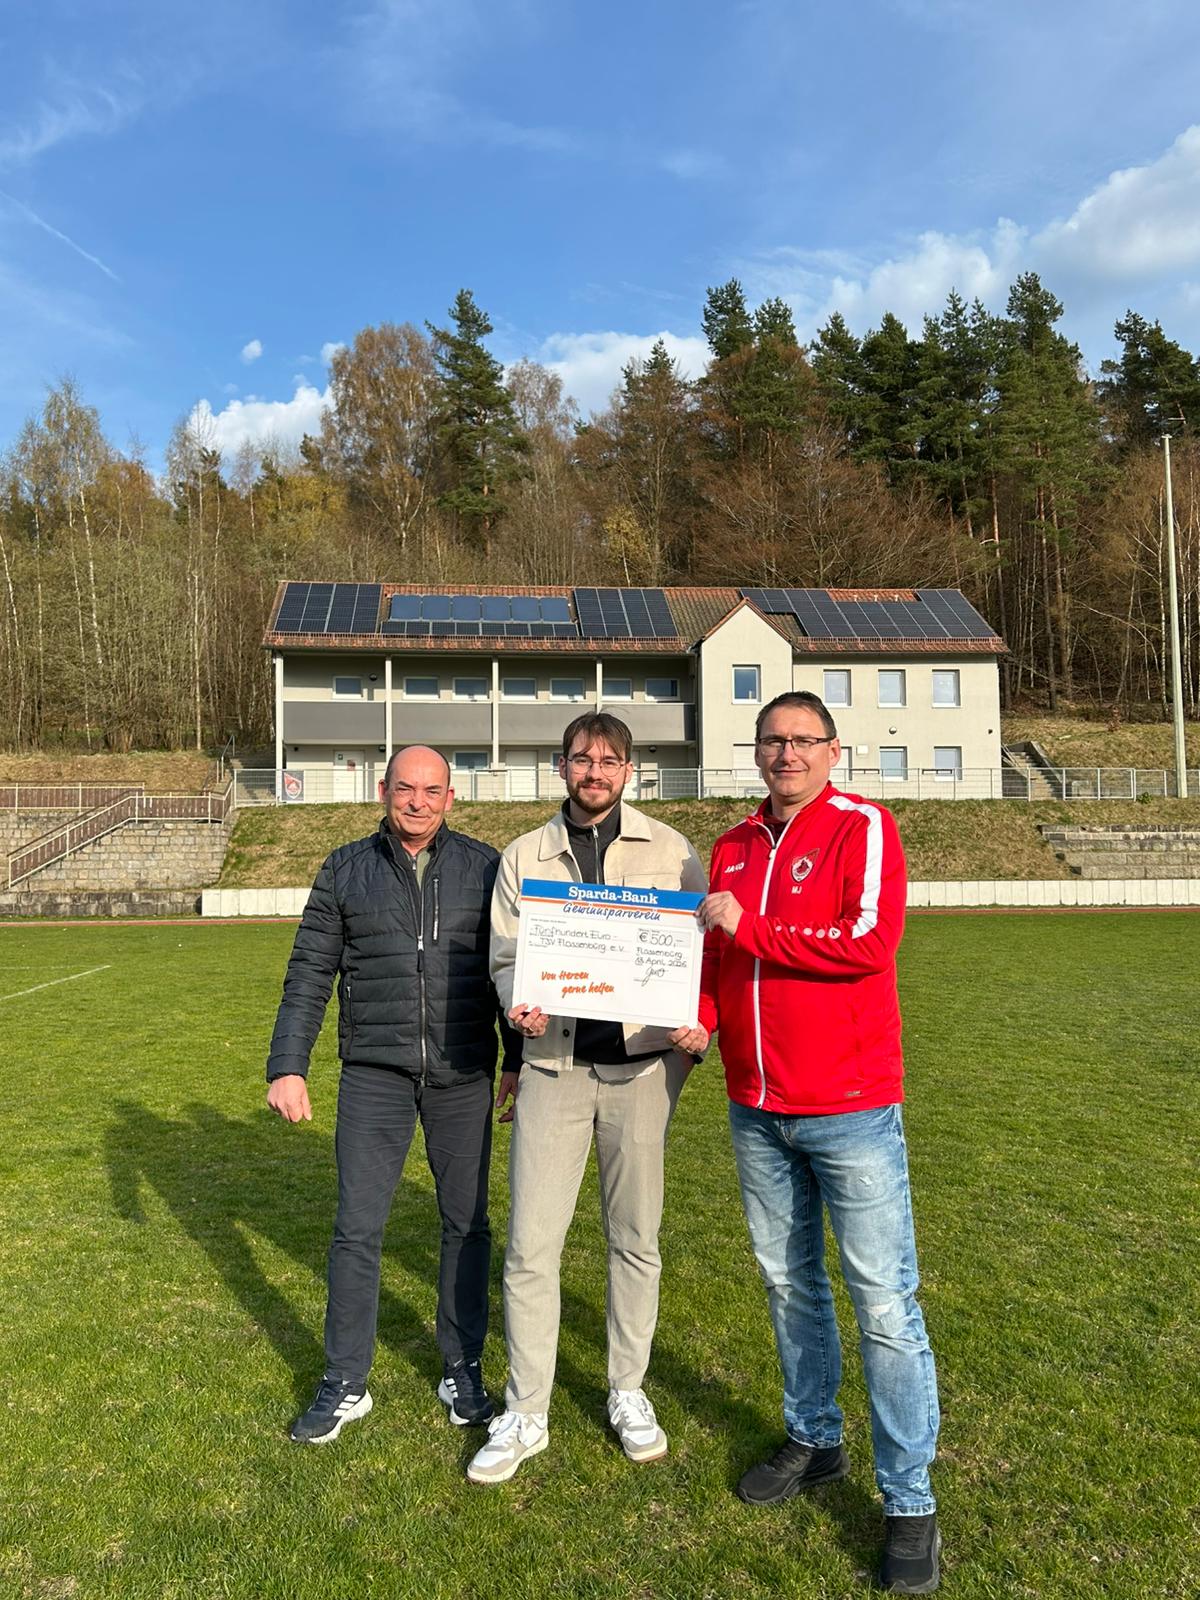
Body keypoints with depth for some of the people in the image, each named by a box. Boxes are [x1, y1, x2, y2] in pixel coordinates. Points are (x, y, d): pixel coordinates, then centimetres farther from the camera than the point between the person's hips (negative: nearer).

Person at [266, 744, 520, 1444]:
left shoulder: (484, 867, 2)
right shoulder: (346, 870, 3)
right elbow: (309, 974, 4)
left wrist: (524, 1064, 6)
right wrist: (288, 1067, -2)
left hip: (464, 1076, 1)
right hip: (375, 1074, 0)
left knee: (467, 1224, 10)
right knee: (357, 1229, 3)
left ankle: (463, 1371, 29)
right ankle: (345, 1386, 22)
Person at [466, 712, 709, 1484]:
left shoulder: (671, 851, 3)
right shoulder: (523, 857, 7)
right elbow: (507, 956, 5)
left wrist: (698, 1030, -13)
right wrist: (521, 1008, -16)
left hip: (641, 1066, 0)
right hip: (554, 1066, 1)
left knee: (636, 1240, 12)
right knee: (530, 1245, 2)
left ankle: (629, 1392, 32)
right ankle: (525, 1414, 21)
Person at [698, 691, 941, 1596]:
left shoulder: (862, 828, -9)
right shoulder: (734, 848, 10)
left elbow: (871, 940, -22)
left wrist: (749, 926, -16)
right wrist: (697, 1017, 0)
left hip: (850, 1108, -6)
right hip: (757, 1111, 6)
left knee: (884, 1303, 1)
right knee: (789, 1283, 18)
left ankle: (909, 1503, 16)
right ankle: (814, 1442, 37)